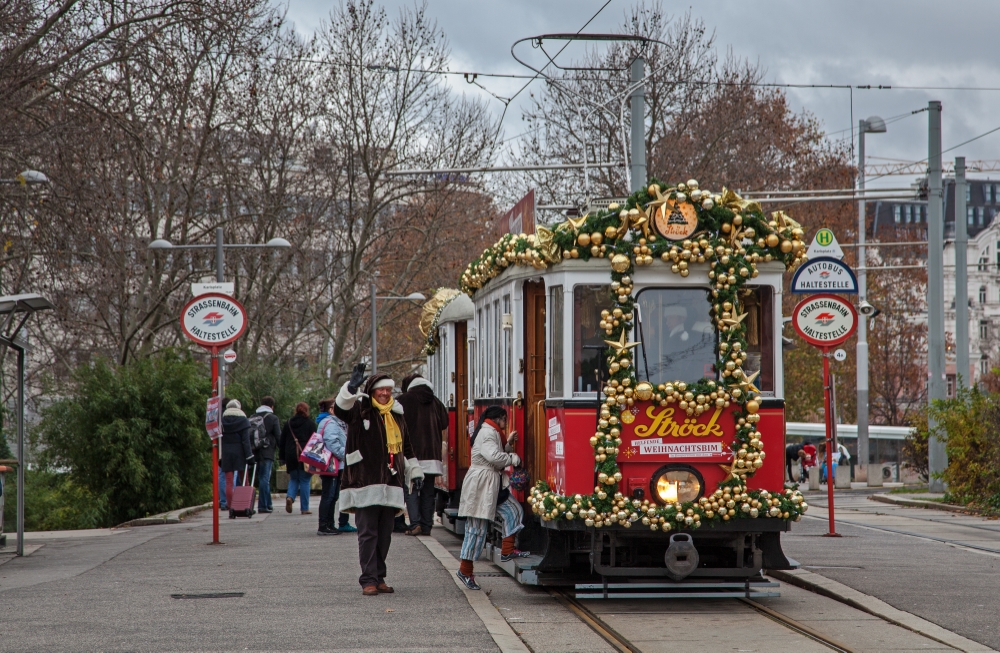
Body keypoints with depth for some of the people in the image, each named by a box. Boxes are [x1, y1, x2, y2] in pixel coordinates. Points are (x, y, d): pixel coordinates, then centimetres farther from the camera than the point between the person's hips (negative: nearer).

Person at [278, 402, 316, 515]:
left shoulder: (288, 424, 9)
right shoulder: (309, 424, -2)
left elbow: (282, 442, 11)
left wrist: (282, 458, 17)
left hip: (291, 456, 3)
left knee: (294, 479, 16)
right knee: (305, 481, 2)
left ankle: (290, 496, -12)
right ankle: (304, 508, 2)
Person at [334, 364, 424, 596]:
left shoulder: (397, 415, 18)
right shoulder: (360, 410, -1)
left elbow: (406, 447, 28)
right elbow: (340, 409, -23)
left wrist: (414, 471, 26)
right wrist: (352, 387, -37)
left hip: (390, 486, 6)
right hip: (365, 484, -6)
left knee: (384, 535, 8)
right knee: (368, 534, -6)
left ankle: (379, 577, 15)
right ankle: (369, 579, -5)